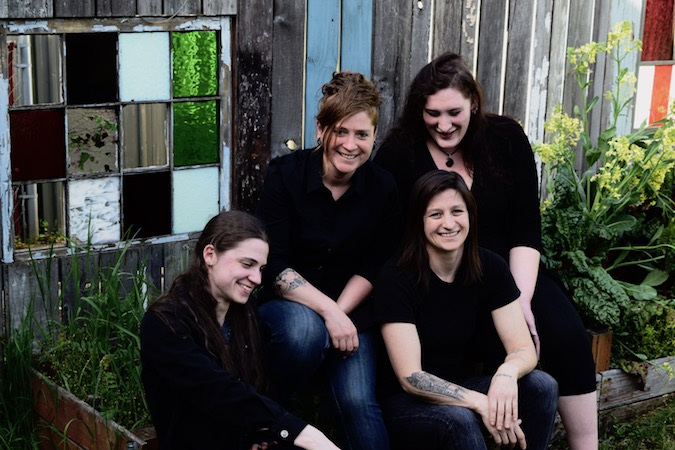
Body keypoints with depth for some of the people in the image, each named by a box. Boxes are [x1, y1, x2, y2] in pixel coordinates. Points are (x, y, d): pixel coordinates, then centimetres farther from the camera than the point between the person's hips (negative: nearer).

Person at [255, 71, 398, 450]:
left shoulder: (384, 189, -3)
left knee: (358, 402, -25)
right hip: (286, 305, -1)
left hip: (352, 312, 1)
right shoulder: (285, 175, -10)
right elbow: (273, 266, -14)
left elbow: (372, 269, 1)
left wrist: (340, 312, -17)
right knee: (304, 327, -36)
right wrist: (327, 311, -25)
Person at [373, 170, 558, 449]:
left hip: (459, 388, 5)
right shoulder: (396, 278, -20)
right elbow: (410, 377, -23)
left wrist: (507, 372, -36)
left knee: (542, 386, -19)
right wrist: (481, 404, -35)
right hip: (406, 402, -5)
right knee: (459, 420, -36)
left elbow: (524, 348, -11)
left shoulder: (490, 268, -6)